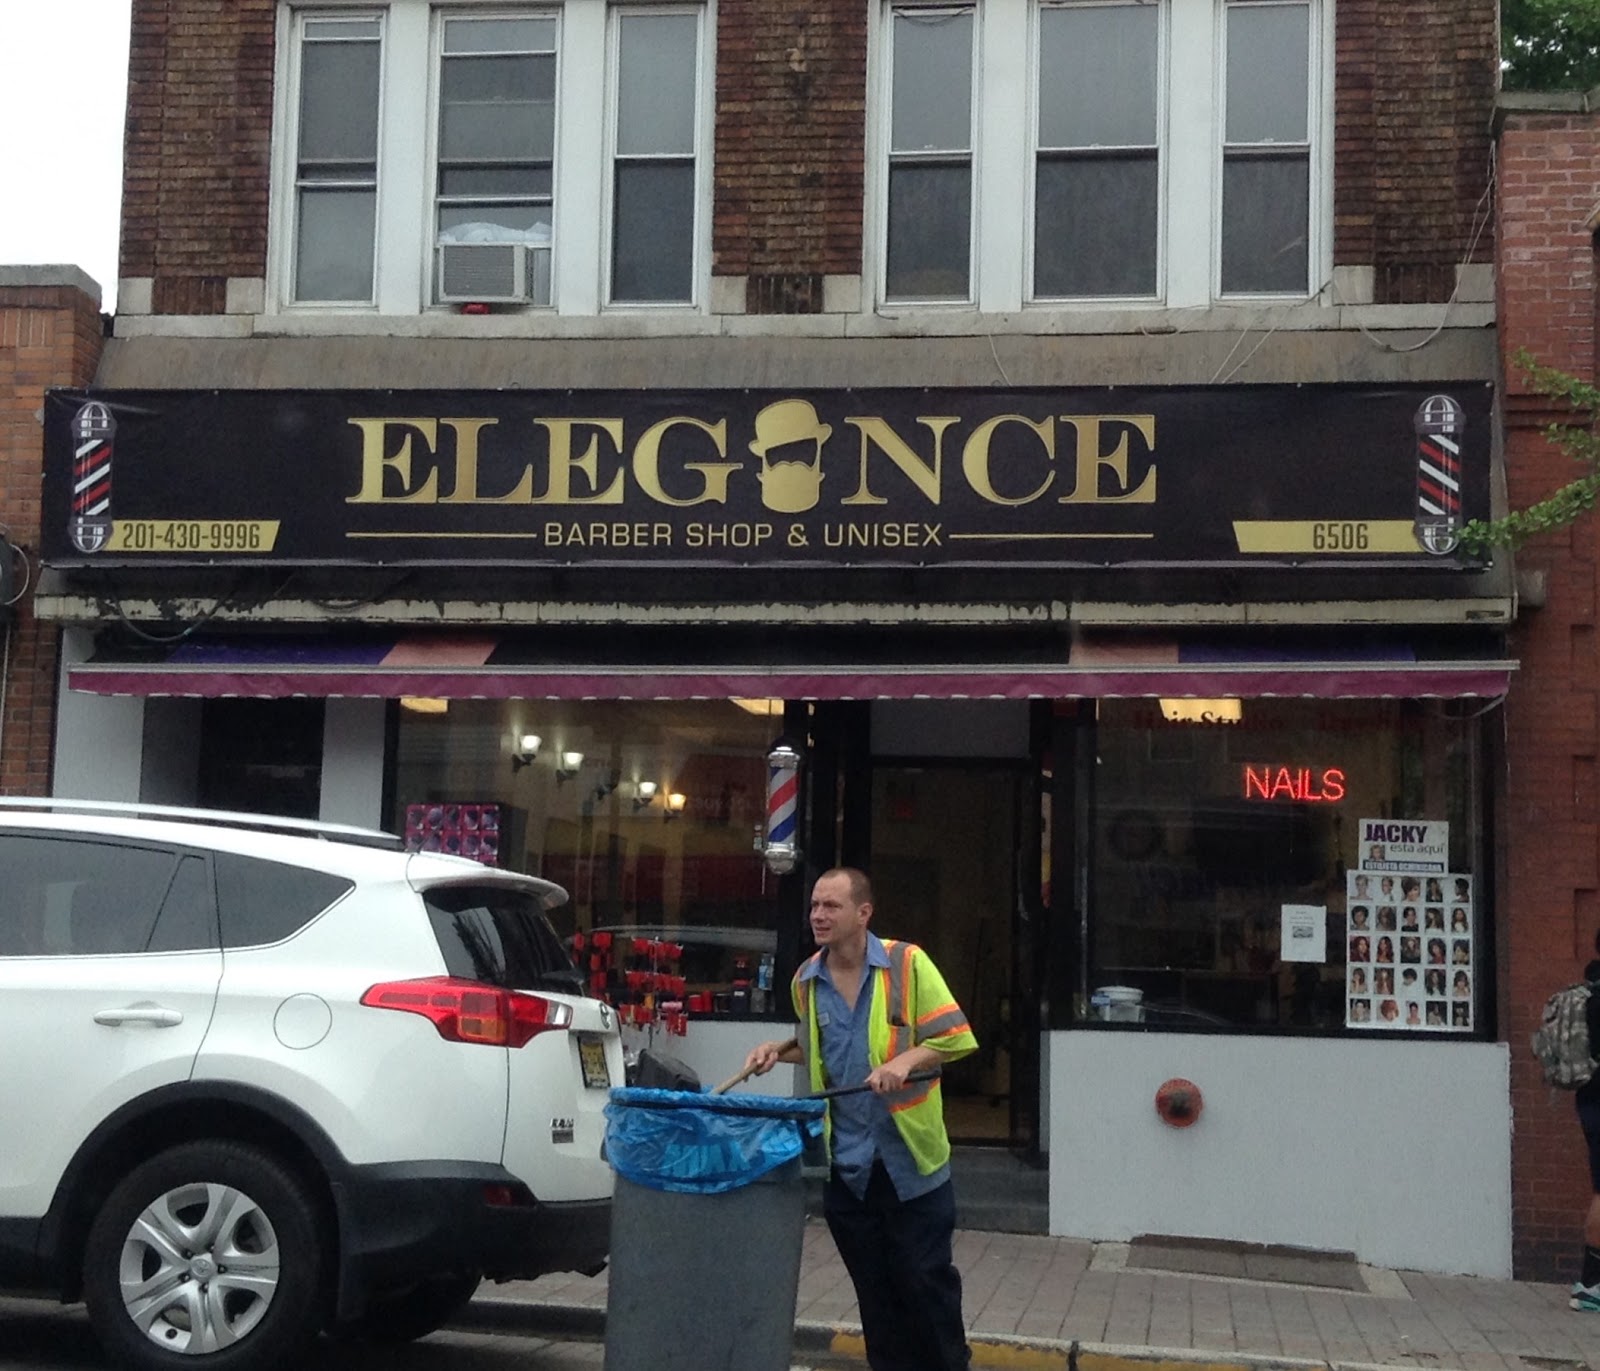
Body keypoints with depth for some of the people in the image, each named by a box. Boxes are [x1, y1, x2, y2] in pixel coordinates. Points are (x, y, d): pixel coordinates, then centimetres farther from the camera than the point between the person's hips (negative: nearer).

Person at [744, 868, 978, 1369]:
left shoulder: (906, 963, -9)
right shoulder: (806, 981, 5)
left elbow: (955, 1037, -10)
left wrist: (907, 1059, -26)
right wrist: (778, 1050, 6)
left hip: (910, 1157, -4)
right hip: (846, 1163, 4)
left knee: (926, 1279, 4)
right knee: (874, 1289, 11)